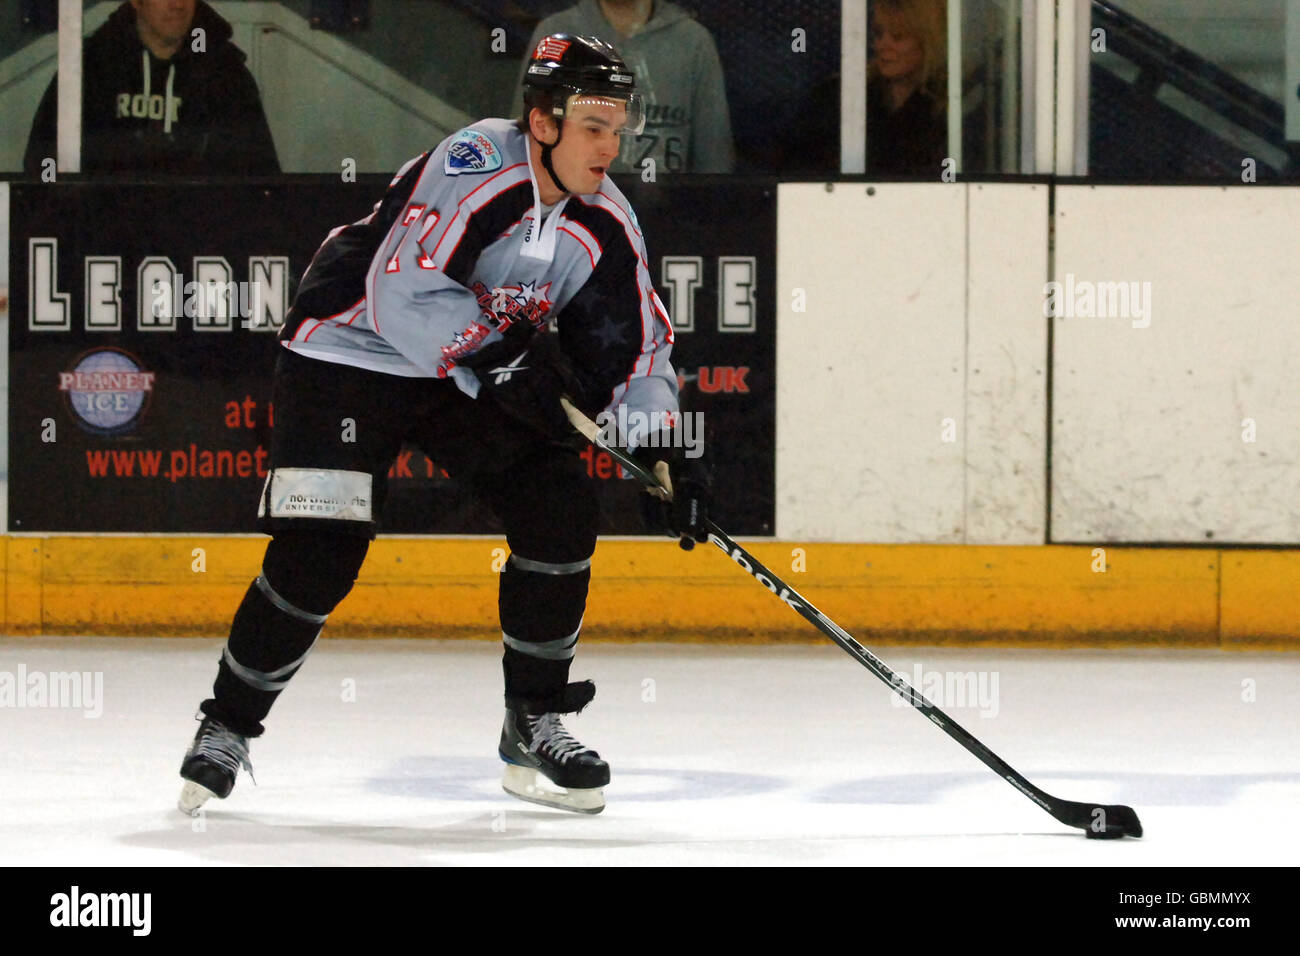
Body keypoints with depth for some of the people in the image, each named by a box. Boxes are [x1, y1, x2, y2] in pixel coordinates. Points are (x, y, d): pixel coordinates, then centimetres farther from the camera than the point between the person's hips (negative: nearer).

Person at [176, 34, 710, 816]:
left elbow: (635, 346, 4)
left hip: (469, 373, 7)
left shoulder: (604, 222, -4)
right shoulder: (475, 167, -27)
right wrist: (510, 356, -34)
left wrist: (667, 455, -7)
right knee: (320, 552, -16)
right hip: (349, 356, -7)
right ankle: (229, 725, 3)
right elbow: (404, 295, -33)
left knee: (562, 509, -8)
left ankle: (534, 725, 6)